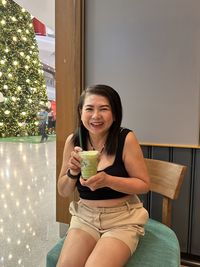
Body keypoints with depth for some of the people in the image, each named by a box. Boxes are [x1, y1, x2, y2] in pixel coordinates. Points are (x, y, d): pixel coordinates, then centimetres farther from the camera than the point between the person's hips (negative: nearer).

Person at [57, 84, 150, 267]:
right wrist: (72, 172, -19)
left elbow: (144, 185, -9)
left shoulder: (126, 139, -15)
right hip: (85, 216, 3)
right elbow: (63, 192, 3)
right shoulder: (73, 141, -5)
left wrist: (107, 180, -24)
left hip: (122, 219, -2)